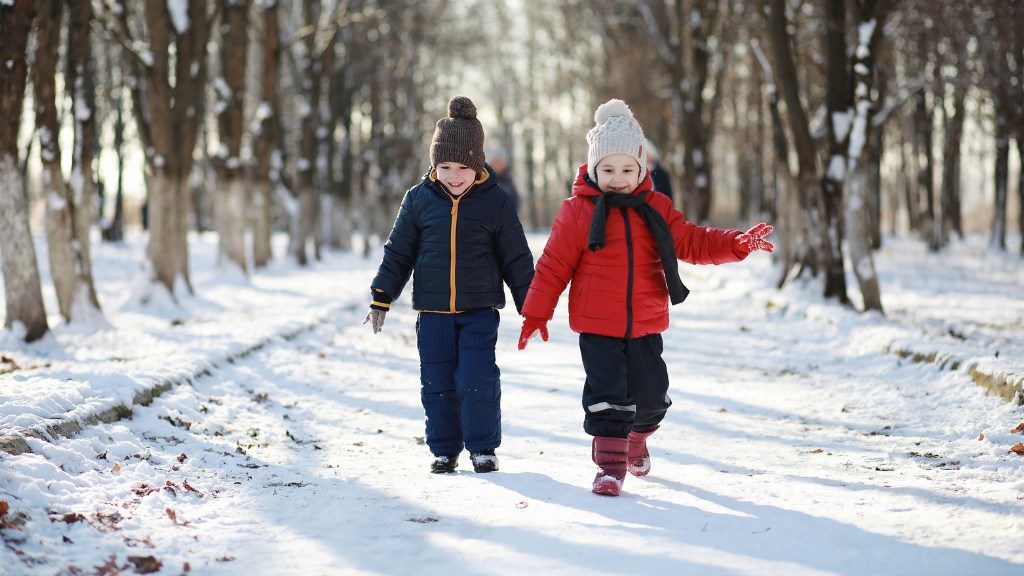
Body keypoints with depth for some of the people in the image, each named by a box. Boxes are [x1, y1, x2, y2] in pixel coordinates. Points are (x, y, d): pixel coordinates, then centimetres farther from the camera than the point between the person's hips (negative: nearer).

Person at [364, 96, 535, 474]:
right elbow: (397, 253, 8)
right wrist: (380, 298, 4)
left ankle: (482, 447, 8)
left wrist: (530, 306, 4)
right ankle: (444, 449, 19)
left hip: (479, 310, -2)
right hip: (432, 311, 2)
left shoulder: (494, 202, -3)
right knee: (437, 383, 6)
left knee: (477, 381, -7)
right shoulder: (419, 199, 1)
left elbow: (516, 259, 3)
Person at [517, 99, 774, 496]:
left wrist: (737, 244, -9)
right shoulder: (577, 210, -5)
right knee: (606, 392, -10)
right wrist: (537, 313, -2)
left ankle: (636, 437, 41)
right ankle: (610, 463, 1)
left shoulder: (656, 210, 5)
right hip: (597, 327, -3)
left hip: (645, 325, 4)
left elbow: (692, 242, 6)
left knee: (651, 394, 11)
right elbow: (554, 264, -2)